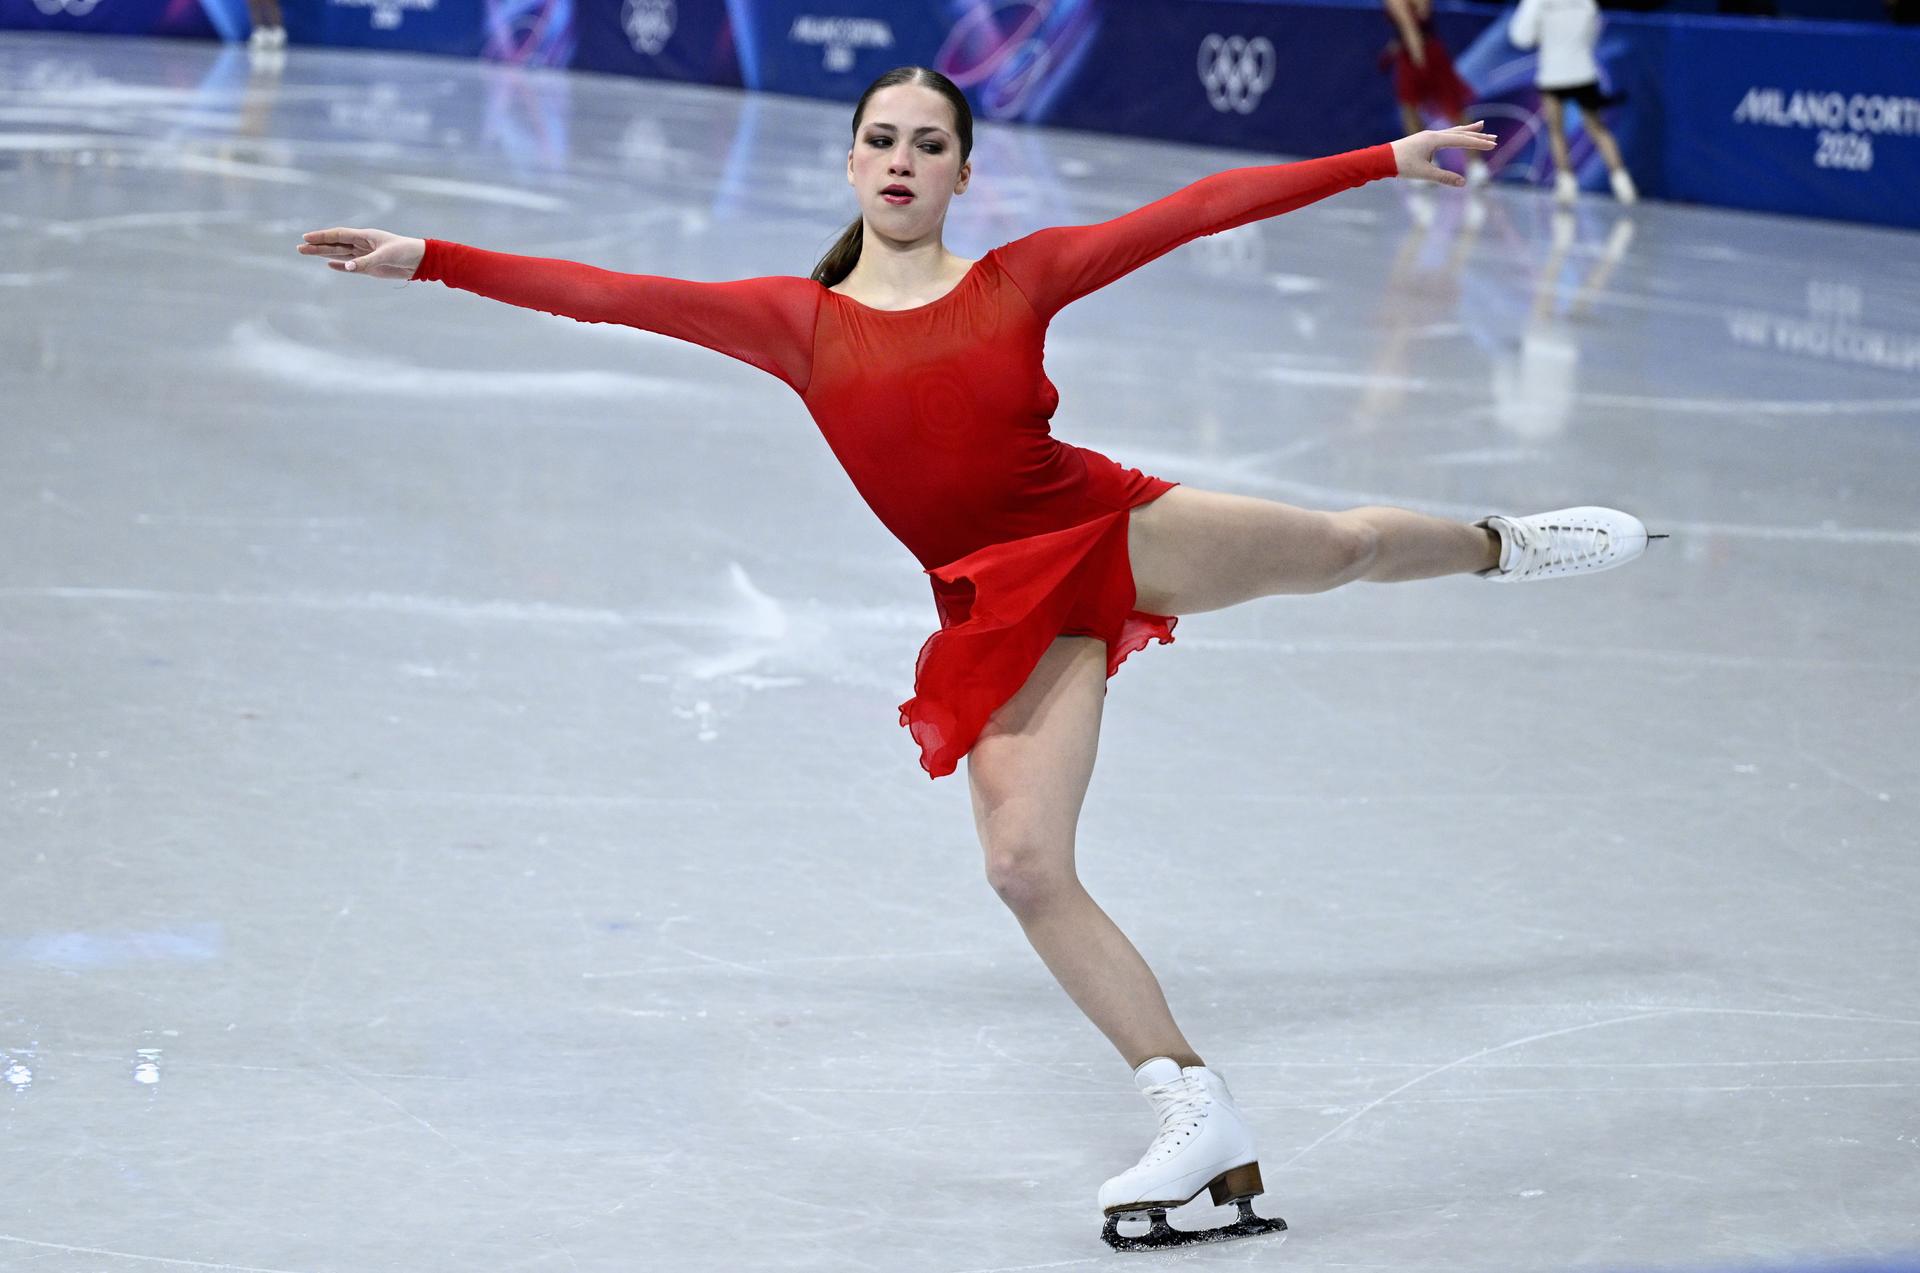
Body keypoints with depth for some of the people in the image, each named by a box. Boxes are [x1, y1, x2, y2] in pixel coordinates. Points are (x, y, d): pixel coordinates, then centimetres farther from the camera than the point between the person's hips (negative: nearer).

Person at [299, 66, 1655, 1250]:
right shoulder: (797, 320, 1)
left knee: (1340, 543, 7)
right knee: (1027, 865, -11)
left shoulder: (1023, 277, 0)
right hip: (1001, 620, 0)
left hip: (1111, 534, 0)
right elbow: (606, 295, -2)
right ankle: (1204, 1119, -4)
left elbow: (1200, 207, 0)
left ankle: (1499, 543, 45)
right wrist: (427, 258, -7)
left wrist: (1383, 160, 0)